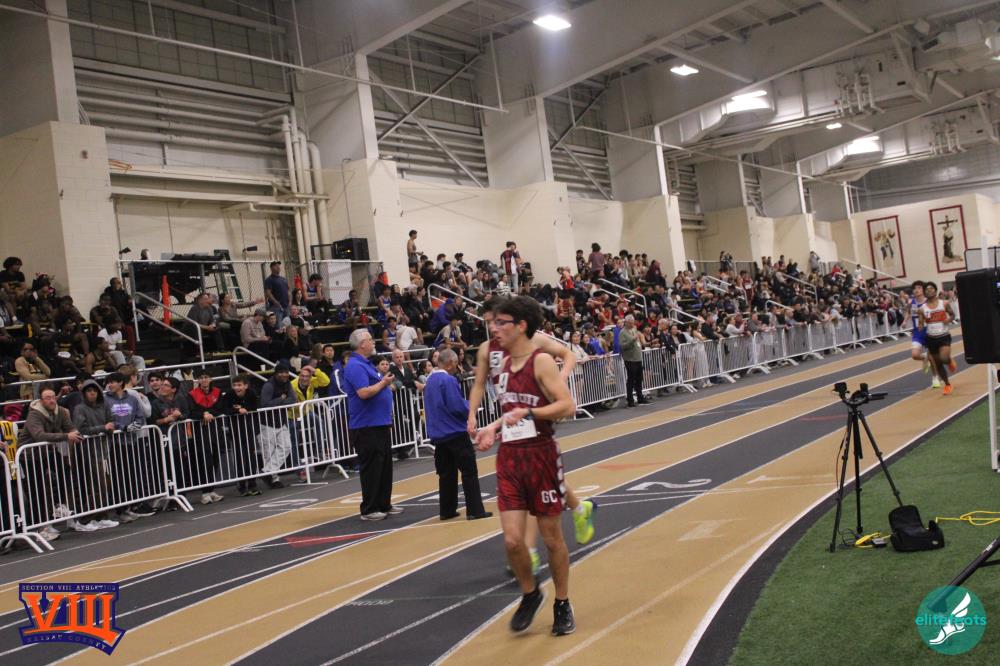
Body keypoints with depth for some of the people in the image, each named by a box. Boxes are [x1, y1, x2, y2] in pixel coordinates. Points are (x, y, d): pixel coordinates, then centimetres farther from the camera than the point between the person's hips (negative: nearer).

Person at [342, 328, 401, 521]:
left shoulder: (365, 364, 18)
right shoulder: (355, 366, -15)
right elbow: (364, 393, -25)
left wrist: (386, 382, 12)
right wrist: (383, 383, -14)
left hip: (379, 424, 10)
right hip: (366, 427, -10)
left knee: (385, 466, 14)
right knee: (371, 468, -5)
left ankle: (384, 505, 22)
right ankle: (369, 509, 3)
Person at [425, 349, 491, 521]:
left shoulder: (430, 380, 11)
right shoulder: (448, 380, -16)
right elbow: (458, 407, -20)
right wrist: (470, 406, 1)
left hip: (437, 434, 8)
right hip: (455, 433, -8)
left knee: (446, 474, 13)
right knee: (469, 471, -2)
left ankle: (446, 511, 15)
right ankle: (475, 510, -2)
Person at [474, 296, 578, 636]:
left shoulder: (541, 361, -12)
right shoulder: (505, 363, 10)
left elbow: (568, 406, -19)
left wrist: (528, 413, -25)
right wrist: (494, 428, 7)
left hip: (540, 455, -5)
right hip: (509, 458, 5)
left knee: (552, 537, 8)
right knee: (512, 539, -3)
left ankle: (562, 605, 26)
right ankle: (530, 594, 23)